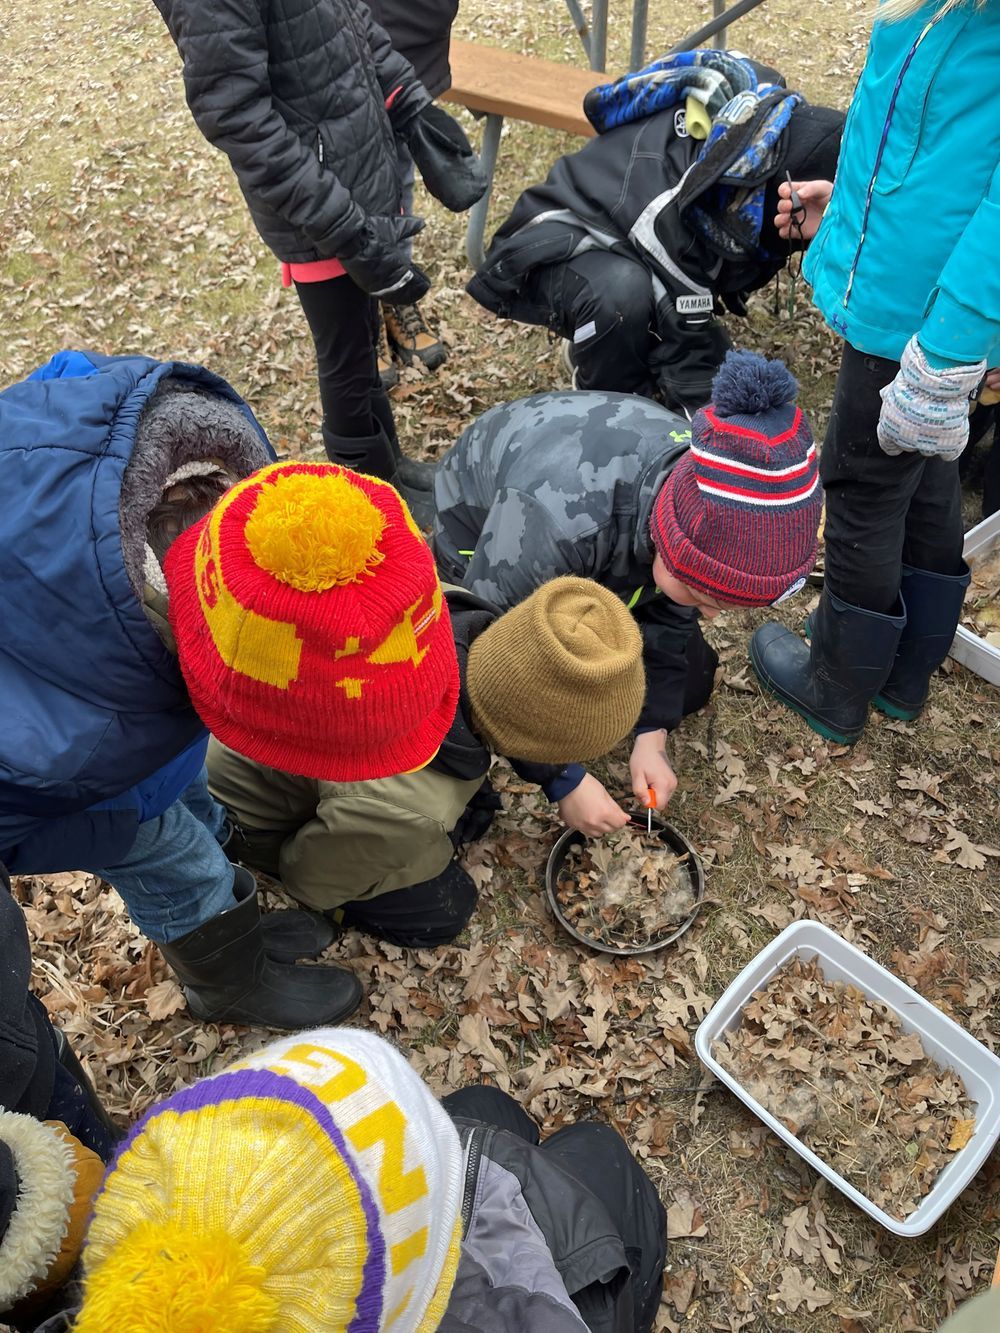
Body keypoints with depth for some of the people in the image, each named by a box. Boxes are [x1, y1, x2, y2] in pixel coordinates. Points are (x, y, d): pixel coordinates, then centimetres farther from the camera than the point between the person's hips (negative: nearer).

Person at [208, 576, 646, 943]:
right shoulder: (406, 809, -44)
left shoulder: (458, 612, -28)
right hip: (245, 816, -6)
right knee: (445, 908, 3)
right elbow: (309, 876, -20)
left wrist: (564, 780, 2)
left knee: (476, 809, 10)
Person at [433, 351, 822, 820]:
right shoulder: (554, 520, -48)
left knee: (689, 684, 5)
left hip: (608, 556, 4)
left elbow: (667, 617, -11)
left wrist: (651, 737, -16)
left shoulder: (703, 506, -29)